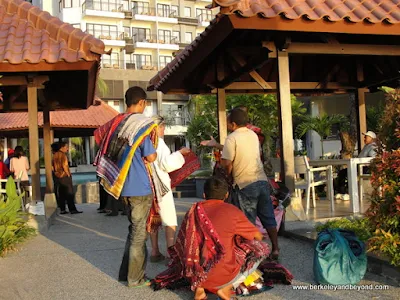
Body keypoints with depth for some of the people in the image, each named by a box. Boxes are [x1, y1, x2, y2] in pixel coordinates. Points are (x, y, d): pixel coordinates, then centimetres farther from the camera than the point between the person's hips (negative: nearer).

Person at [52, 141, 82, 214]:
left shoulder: (55, 155, 10)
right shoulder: (63, 155, -14)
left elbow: (52, 166, 15)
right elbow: (64, 166, -23)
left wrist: (56, 173, 18)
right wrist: (68, 174, -14)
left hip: (58, 176, 8)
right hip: (65, 176, -8)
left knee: (61, 194, 10)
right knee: (69, 194, -3)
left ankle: (62, 209, 12)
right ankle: (72, 209, -4)